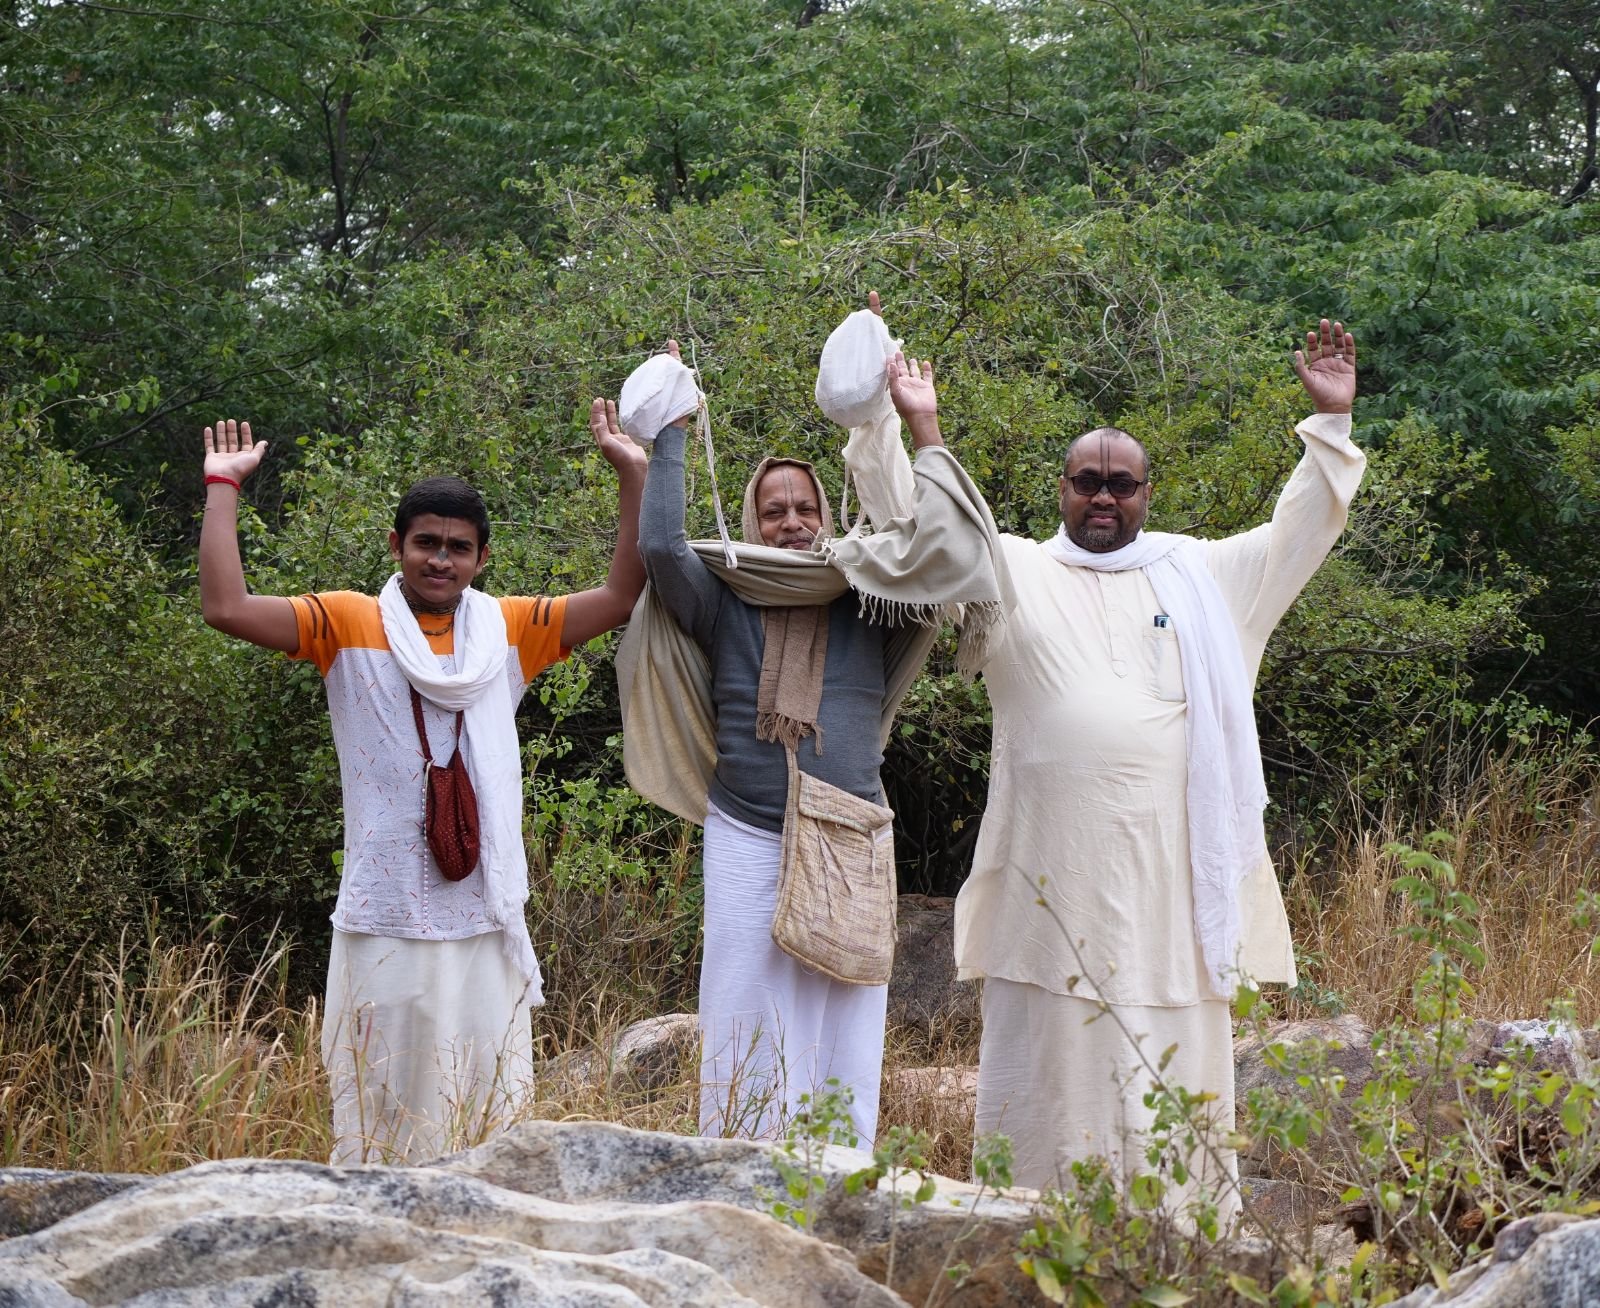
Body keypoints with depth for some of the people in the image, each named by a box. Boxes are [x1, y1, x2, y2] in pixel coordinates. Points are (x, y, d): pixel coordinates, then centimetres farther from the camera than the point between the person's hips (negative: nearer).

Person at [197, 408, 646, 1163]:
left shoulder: (510, 631, 9)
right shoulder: (348, 625, 1)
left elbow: (621, 598, 3)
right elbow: (226, 608, -9)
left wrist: (633, 476, -2)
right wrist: (222, 490, -9)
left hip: (485, 924, 3)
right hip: (385, 925, -2)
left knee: (489, 1120, 6)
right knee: (381, 1117, 2)